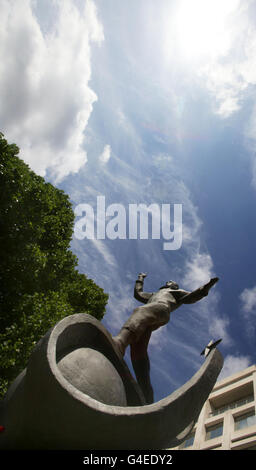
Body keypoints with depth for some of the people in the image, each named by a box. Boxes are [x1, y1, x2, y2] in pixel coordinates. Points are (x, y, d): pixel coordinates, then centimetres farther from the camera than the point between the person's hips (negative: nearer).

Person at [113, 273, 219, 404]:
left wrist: (206, 287, 6)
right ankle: (147, 398, -33)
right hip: (146, 320, 5)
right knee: (137, 348, -21)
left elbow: (192, 297, 19)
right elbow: (138, 294, 60)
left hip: (161, 308, -5)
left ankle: (120, 342, -72)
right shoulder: (154, 294, 52)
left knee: (140, 312, -40)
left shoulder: (178, 292, 37)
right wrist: (140, 279, 70)